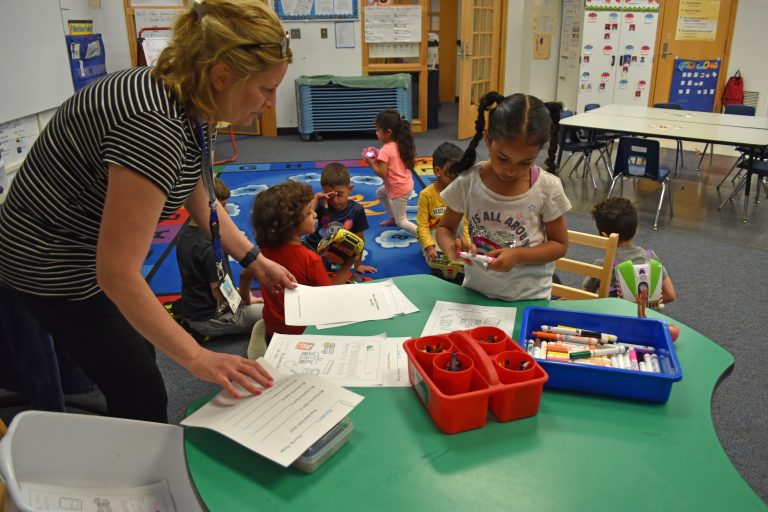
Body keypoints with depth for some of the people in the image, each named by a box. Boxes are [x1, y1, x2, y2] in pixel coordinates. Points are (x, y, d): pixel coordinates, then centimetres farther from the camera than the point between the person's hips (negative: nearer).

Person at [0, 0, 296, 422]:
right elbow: (117, 273, -34)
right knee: (142, 396, 2)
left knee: (138, 363, 23)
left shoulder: (190, 105, -7)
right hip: (56, 265, -9)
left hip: (91, 250, 9)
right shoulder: (155, 124, -35)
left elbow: (201, 199, 9)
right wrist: (197, 358, -30)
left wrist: (255, 260, 5)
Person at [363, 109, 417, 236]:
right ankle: (393, 217, 39)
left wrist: (372, 163, -10)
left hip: (399, 190, -9)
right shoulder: (400, 144, 2)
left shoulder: (385, 150, -22)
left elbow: (382, 174, -23)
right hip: (406, 184, 9)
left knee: (401, 222, 2)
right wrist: (379, 159, 4)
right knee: (380, 193, 32)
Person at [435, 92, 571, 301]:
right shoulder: (468, 182, -9)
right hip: (476, 293, 1)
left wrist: (518, 256, -18)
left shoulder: (547, 188, -10)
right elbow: (445, 228, 2)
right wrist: (452, 248, -18)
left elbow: (559, 244, -2)